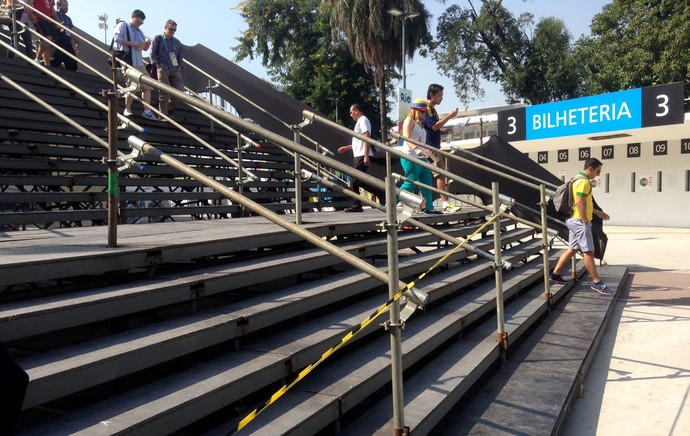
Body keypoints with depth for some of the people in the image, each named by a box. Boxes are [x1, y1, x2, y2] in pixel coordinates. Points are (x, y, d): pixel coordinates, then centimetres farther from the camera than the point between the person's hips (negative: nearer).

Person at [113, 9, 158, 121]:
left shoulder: (139, 32, 24)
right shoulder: (123, 25, 3)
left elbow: (144, 48, 28)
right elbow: (117, 37, -12)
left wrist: (147, 44, 5)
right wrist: (132, 44, -16)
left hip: (139, 63, 7)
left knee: (147, 86, -2)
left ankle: (147, 111, -3)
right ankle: (127, 109, 3)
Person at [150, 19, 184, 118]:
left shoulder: (177, 42, 21)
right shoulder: (158, 39, 9)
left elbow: (180, 57, 24)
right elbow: (153, 53, 4)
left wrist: (179, 66, 8)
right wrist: (157, 65, -7)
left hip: (175, 70, 4)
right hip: (163, 69, -4)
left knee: (179, 90, -7)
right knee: (165, 92, -12)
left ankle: (169, 110, 13)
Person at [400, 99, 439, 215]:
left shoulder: (419, 123, 21)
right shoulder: (409, 120, -6)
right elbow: (407, 138, -21)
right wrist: (416, 149, -35)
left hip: (421, 157, 10)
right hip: (410, 157, -10)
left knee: (427, 181, 8)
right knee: (410, 183, -12)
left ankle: (429, 207, 14)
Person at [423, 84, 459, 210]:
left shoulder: (432, 109, 18)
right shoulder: (426, 109, -12)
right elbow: (434, 126, -22)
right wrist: (449, 116, -18)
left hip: (435, 147, 10)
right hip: (429, 147, -10)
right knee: (441, 173, -16)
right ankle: (445, 203, -19)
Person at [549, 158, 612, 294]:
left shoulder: (579, 180, 18)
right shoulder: (584, 182, -15)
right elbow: (580, 204, -22)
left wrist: (597, 212, 28)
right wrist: (585, 222, -20)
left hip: (574, 221, 11)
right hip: (580, 221, -11)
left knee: (572, 249, 14)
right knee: (588, 252, -5)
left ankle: (555, 275, 18)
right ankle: (596, 282, 0)